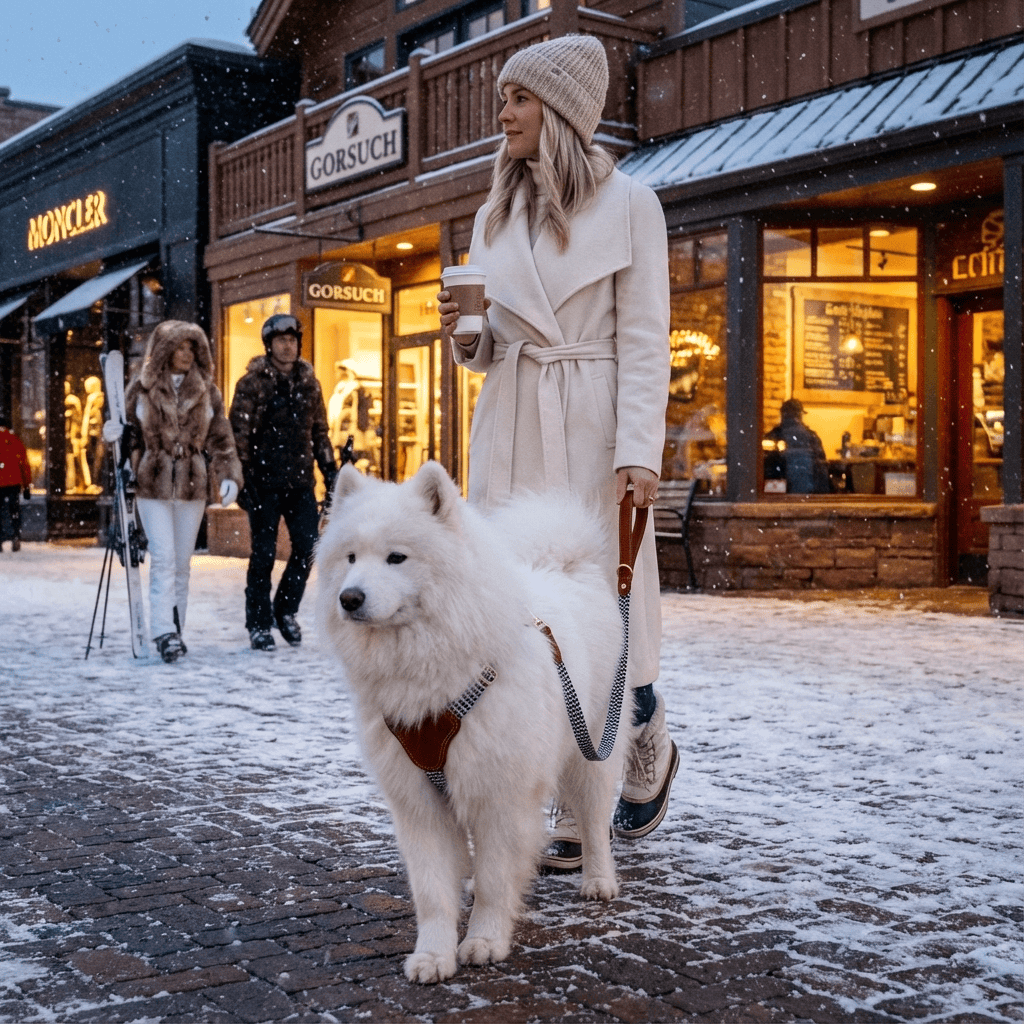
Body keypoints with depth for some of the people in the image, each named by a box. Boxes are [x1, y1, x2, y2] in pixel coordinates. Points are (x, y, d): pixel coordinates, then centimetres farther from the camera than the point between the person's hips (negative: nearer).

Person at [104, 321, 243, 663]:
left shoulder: (207, 390, 8)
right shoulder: (141, 387, 3)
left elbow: (221, 438, 9)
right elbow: (131, 430, 11)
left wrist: (230, 475, -2)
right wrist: (115, 434, -11)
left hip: (193, 484, 2)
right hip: (152, 484, -2)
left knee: (182, 562, 6)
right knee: (163, 558, -10)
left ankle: (174, 629, 14)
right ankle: (165, 633, -12)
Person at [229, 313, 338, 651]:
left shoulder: (309, 383, 12)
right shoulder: (252, 383, -2)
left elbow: (320, 431, 18)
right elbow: (239, 433, -5)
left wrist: (330, 470, 12)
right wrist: (242, 478, -11)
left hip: (300, 481, 4)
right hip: (265, 482, -4)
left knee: (308, 547, -1)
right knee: (263, 553, 0)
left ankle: (285, 610, 19)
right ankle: (259, 624, 10)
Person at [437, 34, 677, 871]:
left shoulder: (628, 205, -1)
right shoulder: (495, 215, 15)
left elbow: (644, 338, -6)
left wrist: (638, 449, -16)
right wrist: (464, 332, -4)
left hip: (592, 428, -5)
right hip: (510, 430, 5)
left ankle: (650, 750, 28)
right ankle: (576, 815, 12)